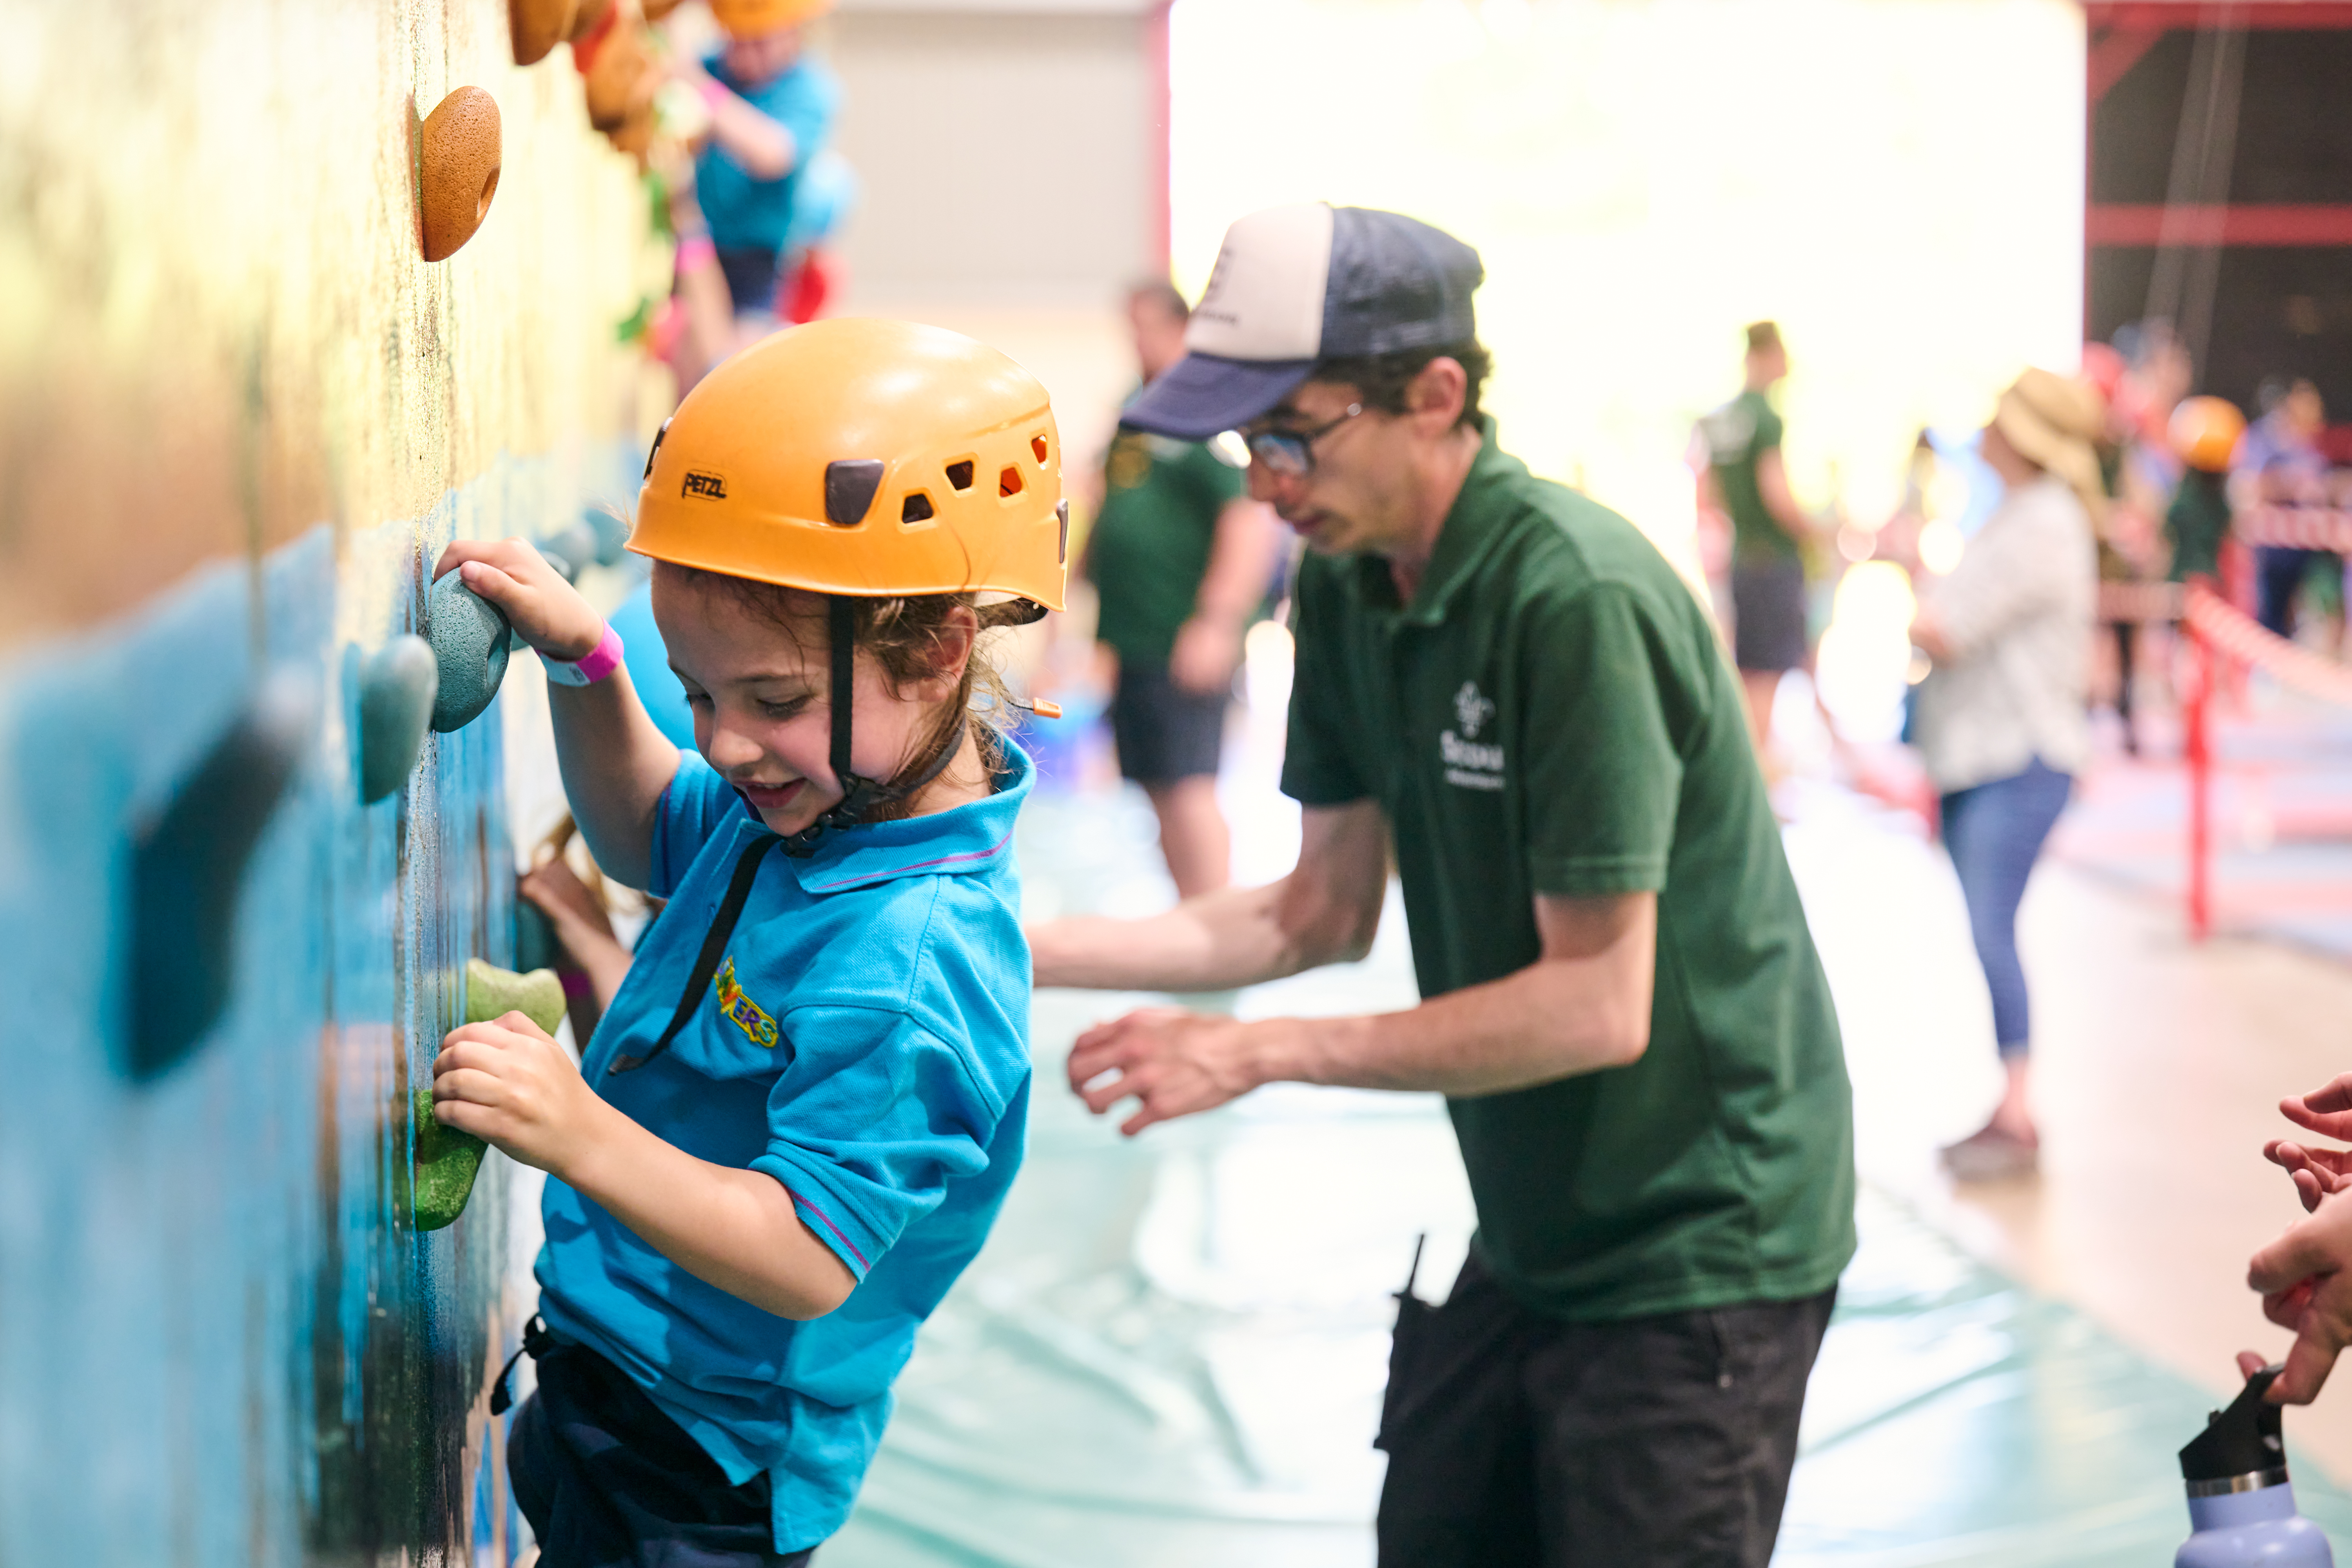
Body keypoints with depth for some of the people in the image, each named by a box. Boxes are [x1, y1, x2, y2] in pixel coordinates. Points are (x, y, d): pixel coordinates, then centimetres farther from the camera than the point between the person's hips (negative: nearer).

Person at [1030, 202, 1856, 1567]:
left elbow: (1599, 1006, -25)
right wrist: (1027, 952, 0)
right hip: (1534, 1239, 8)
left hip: (1697, 1242, -8)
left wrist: (1260, 1055, -22)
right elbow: (1325, 914, 9)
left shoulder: (1580, 596, -24)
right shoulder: (1347, 585, 2)